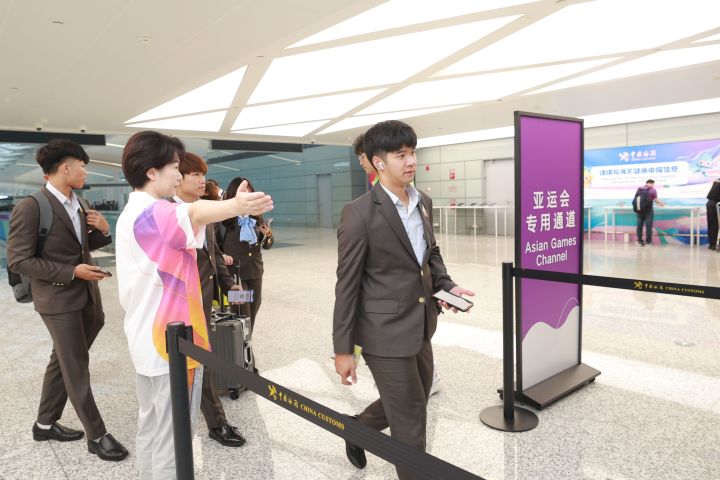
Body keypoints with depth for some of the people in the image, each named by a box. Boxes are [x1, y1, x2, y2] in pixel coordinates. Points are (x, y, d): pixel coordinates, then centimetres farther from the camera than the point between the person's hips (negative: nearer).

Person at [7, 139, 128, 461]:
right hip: (58, 299, -8)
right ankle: (96, 435, 15)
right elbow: (18, 260, -16)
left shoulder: (78, 205, 7)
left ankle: (45, 424, 37)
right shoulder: (31, 207, -16)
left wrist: (103, 231, -4)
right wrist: (72, 272, -21)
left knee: (62, 360, 19)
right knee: (76, 368, 2)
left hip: (86, 295, 8)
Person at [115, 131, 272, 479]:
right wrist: (234, 206, -62)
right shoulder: (153, 212, -20)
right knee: (171, 437, 1)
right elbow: (193, 214, -43)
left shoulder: (131, 213, 14)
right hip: (170, 341, -10)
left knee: (151, 426, 21)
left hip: (147, 339, 10)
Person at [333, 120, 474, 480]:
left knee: (411, 402, 25)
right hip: (386, 332, -8)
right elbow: (347, 285, -15)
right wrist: (343, 349, -12)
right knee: (411, 418, 7)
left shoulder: (424, 202, 5)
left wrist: (447, 286, 0)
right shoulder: (359, 213, -17)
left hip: (420, 327, 8)